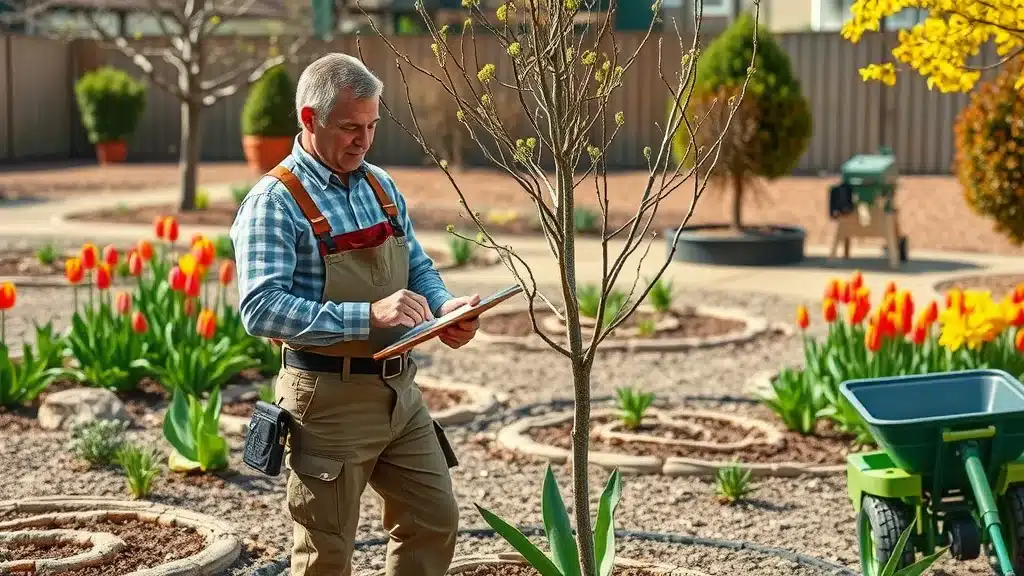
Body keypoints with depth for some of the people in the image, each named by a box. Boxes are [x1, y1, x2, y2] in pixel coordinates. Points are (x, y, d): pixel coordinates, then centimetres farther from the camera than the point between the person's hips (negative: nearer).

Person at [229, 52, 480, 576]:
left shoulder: (381, 186, 9)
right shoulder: (275, 202, -14)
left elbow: (418, 267, 18)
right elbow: (260, 308, -25)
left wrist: (444, 307, -5)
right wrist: (367, 315, -32)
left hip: (400, 390, 7)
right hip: (329, 399, -7)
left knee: (434, 519, 14)